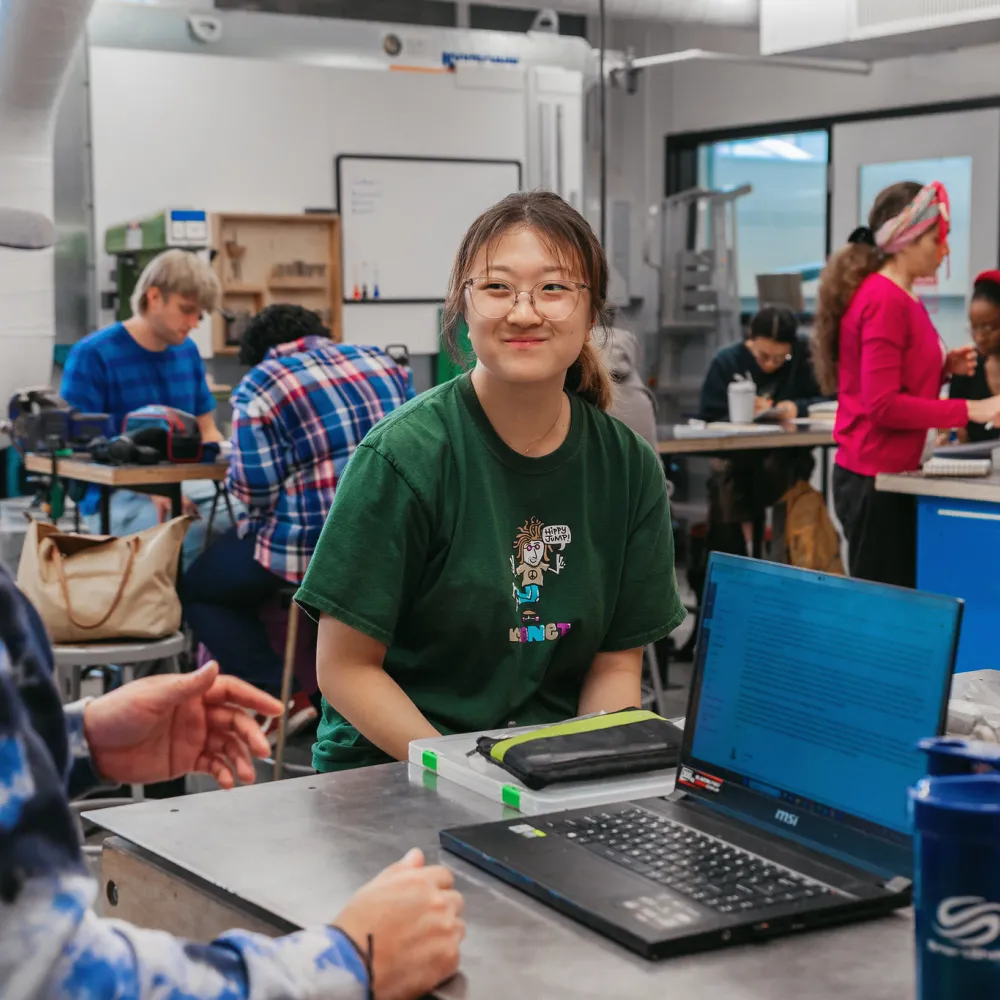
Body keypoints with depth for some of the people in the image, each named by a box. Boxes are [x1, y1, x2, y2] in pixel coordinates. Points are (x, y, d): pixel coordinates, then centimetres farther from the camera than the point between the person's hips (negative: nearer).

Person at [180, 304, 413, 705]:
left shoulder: (258, 386, -6)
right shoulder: (381, 363, 11)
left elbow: (254, 488, -14)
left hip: (313, 543, -6)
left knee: (197, 589, 15)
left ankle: (281, 698, 0)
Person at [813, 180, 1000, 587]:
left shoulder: (900, 297, 12)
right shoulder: (884, 299, -16)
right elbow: (883, 405, -21)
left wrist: (944, 368, 4)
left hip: (887, 474, 9)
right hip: (876, 478, -9)